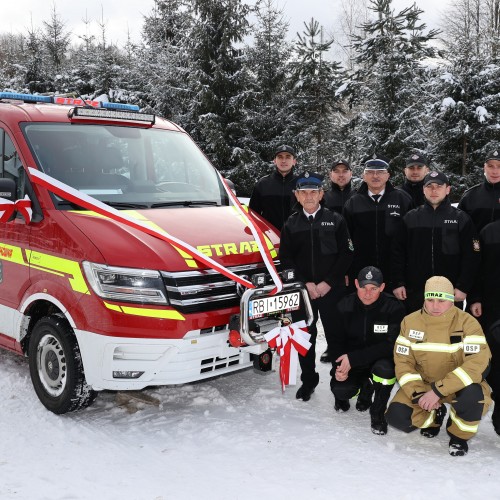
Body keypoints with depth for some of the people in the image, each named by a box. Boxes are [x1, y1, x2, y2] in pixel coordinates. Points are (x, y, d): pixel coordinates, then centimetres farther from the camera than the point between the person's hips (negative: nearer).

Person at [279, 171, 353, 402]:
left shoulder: (336, 220, 3)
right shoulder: (291, 224, 8)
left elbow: (346, 255, -2)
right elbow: (286, 259, 4)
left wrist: (328, 283, -11)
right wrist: (305, 283, -8)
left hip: (332, 289, -2)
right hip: (302, 290, 2)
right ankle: (308, 380, 23)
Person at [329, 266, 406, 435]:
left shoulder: (394, 308, -19)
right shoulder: (344, 306, -8)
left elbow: (391, 345, -24)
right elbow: (335, 340, 1)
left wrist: (353, 358, -28)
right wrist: (341, 366, -17)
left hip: (382, 359, -2)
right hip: (350, 363, 3)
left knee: (384, 368, -35)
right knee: (340, 390, -21)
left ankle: (378, 412, -6)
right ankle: (365, 385, 17)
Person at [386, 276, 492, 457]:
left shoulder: (467, 323, -17)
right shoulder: (410, 322, -7)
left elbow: (477, 362, -27)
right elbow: (403, 362, -5)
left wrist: (438, 391, -33)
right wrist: (419, 393, -23)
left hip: (458, 385, -3)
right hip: (422, 383, 3)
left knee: (472, 395, -37)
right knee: (396, 416, -18)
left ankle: (459, 435, -3)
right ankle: (434, 416, 16)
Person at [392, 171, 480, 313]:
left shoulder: (461, 219, 4)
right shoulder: (410, 218, 8)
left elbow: (471, 257, 0)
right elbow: (397, 252, 8)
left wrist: (463, 287, -7)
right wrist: (398, 283, 1)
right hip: (415, 292, 1)